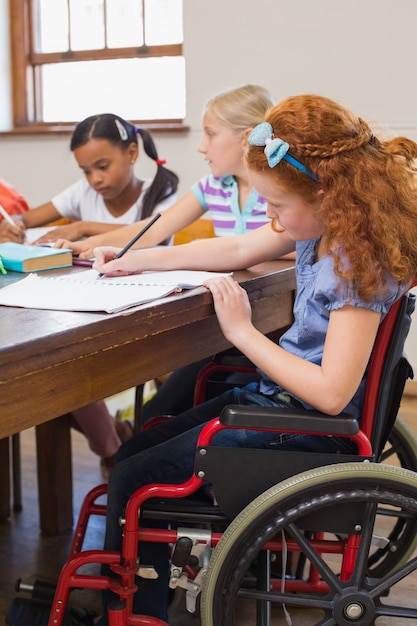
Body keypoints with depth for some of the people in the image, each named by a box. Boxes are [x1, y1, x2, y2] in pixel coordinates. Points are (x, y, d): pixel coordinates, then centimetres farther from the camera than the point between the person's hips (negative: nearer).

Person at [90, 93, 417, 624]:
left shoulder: (361, 264, -26)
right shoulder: (323, 224, -1)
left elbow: (331, 393, -30)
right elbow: (238, 250, 14)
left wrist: (243, 332, -21)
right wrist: (136, 260, 15)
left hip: (307, 430, -10)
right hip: (274, 393, 10)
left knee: (133, 480, -8)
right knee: (133, 452, 13)